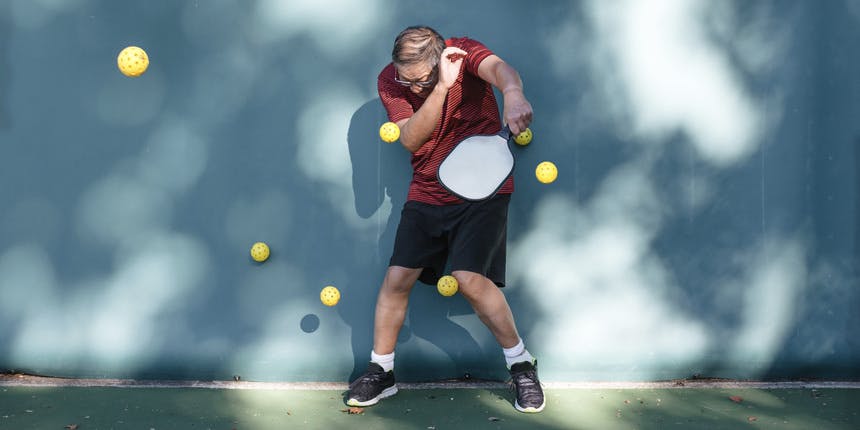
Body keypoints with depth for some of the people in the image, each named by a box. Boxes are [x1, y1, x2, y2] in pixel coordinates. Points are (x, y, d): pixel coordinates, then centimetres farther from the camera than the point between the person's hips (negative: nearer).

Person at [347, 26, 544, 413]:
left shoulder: (464, 52, -12)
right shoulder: (390, 80, -4)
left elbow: (497, 68, -35)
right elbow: (411, 138, -17)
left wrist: (513, 94, -60)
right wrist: (442, 87, -30)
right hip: (426, 193, 4)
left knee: (469, 278, -18)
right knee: (397, 277, -2)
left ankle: (521, 365, 1)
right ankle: (381, 372, 17)